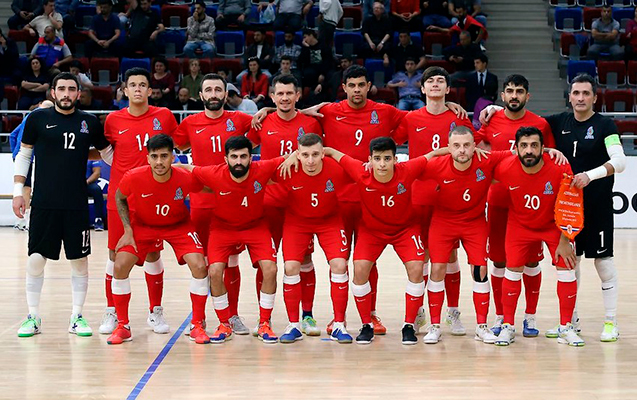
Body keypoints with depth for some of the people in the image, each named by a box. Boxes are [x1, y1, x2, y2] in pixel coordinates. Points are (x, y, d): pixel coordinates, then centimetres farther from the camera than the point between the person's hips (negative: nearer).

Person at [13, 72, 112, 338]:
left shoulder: (89, 122, 6)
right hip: (44, 203, -1)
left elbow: (109, 153, 18)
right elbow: (23, 155, 8)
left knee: (80, 261, 4)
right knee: (36, 259, -1)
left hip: (77, 205, 1)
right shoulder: (38, 119, 2)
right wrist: (18, 191, 3)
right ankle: (33, 317, 13)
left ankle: (77, 317, 15)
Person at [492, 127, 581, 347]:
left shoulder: (560, 169, -28)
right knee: (513, 271, -5)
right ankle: (508, 326, 10)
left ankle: (566, 328, 6)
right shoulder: (505, 168, -26)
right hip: (519, 225, 0)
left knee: (566, 269, -7)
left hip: (554, 226, 0)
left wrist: (564, 241, -13)